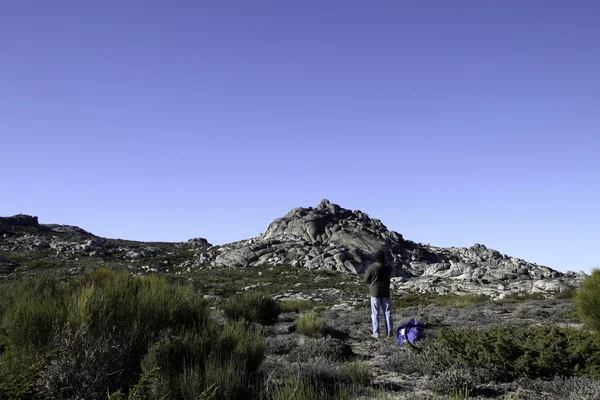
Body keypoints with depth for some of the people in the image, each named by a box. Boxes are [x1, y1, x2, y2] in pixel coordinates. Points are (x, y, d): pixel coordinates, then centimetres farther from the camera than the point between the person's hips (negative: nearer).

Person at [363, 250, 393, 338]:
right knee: (387, 312, 10)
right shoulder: (388, 267, -3)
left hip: (375, 292, -3)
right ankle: (390, 332, 11)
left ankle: (376, 333, 2)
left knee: (375, 313, 3)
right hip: (385, 292, 3)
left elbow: (366, 280, -6)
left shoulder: (372, 267, -14)